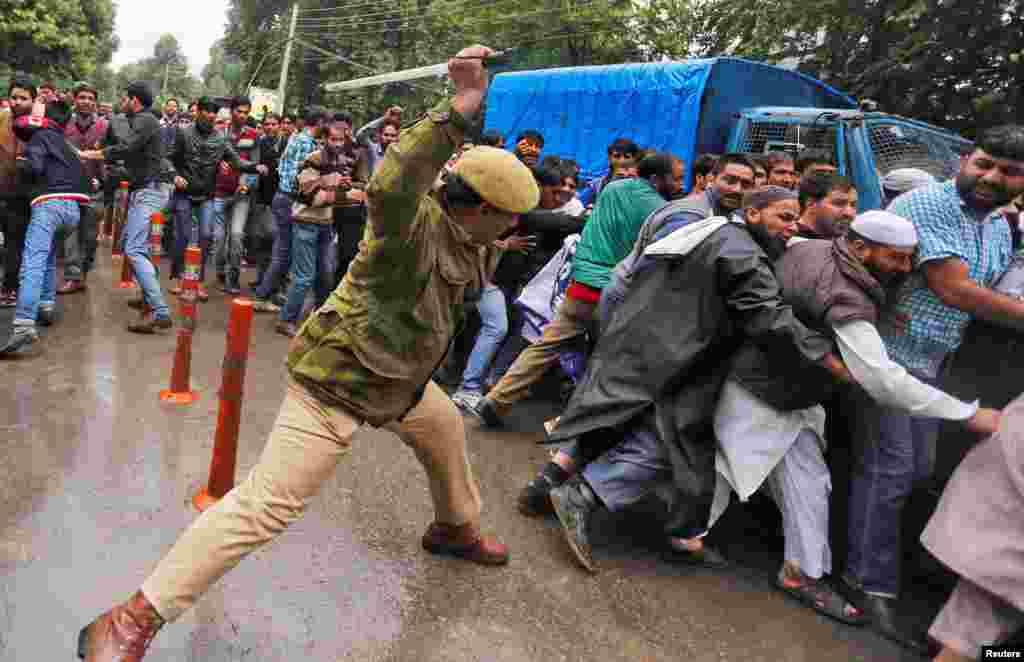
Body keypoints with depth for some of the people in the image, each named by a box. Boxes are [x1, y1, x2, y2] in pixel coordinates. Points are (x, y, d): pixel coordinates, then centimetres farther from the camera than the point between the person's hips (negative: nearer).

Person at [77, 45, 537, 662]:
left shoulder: (468, 239, 4)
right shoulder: (418, 227, -26)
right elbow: (390, 187, -50)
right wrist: (460, 110, -55)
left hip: (399, 379, 10)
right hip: (339, 380, -10)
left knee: (448, 431, 27)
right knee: (266, 504, -13)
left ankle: (458, 528, 56)